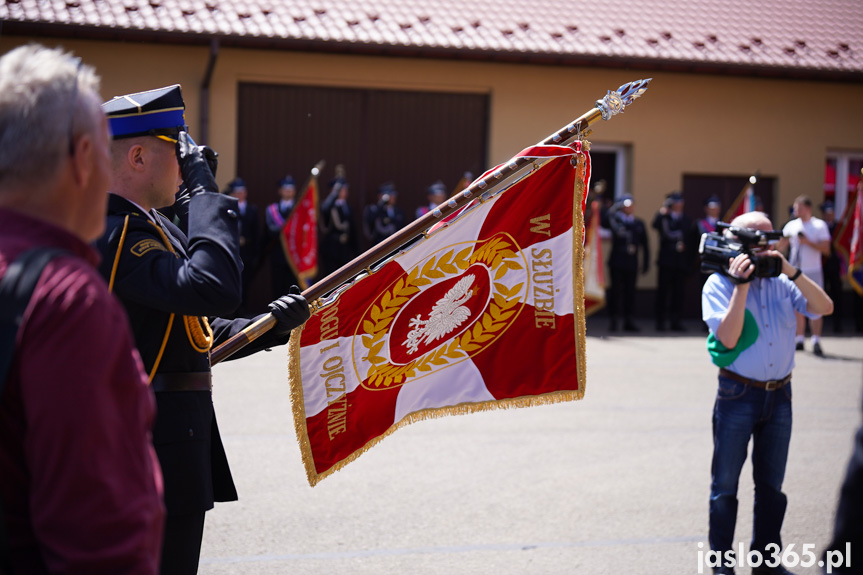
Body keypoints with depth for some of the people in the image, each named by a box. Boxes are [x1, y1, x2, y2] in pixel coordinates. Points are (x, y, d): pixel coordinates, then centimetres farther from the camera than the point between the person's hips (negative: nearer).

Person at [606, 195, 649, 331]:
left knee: (630, 291, 3)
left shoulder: (639, 224, 14)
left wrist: (645, 263, 9)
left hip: (631, 263, 3)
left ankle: (628, 321, 9)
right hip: (617, 262, -3)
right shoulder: (615, 220, 5)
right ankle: (613, 320, 1)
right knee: (616, 290, -4)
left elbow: (645, 245, 15)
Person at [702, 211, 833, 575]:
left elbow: (824, 307, -7)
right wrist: (741, 285, -20)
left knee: (771, 484, 13)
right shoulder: (719, 284, -6)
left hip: (779, 394, 4)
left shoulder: (781, 281, 5)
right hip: (738, 394, -4)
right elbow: (728, 338, -17)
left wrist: (791, 270, -14)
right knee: (725, 484, 4)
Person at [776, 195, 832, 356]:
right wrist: (784, 238, -13)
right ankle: (800, 339, 10)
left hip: (813, 271, -4)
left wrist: (808, 242, -17)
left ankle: (816, 341, -9)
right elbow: (780, 248, 8)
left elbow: (826, 249, -7)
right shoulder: (791, 225, 10)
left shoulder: (819, 225, -1)